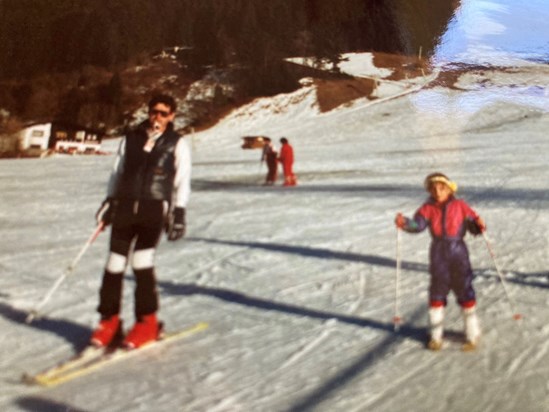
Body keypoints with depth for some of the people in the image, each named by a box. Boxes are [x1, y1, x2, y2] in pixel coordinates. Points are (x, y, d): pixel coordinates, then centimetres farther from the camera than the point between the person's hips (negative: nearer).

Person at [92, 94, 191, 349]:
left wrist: (179, 212, -6)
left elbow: (182, 182, 3)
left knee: (142, 262, -16)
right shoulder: (131, 139, 15)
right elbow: (117, 173, 19)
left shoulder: (177, 144, 7)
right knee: (115, 264, 0)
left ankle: (147, 322, -2)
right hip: (124, 206, 3)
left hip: (154, 208, -3)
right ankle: (109, 321, 13)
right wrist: (109, 201, 11)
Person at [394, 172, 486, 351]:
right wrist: (405, 223, -34)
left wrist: (479, 226, -25)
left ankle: (472, 334, 18)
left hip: (459, 255, -1)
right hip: (438, 255, 2)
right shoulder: (428, 208, -2)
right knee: (437, 292, 9)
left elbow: (472, 223, -3)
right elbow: (418, 224, -15)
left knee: (465, 291, 4)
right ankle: (436, 336, 21)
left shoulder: (460, 206, -4)